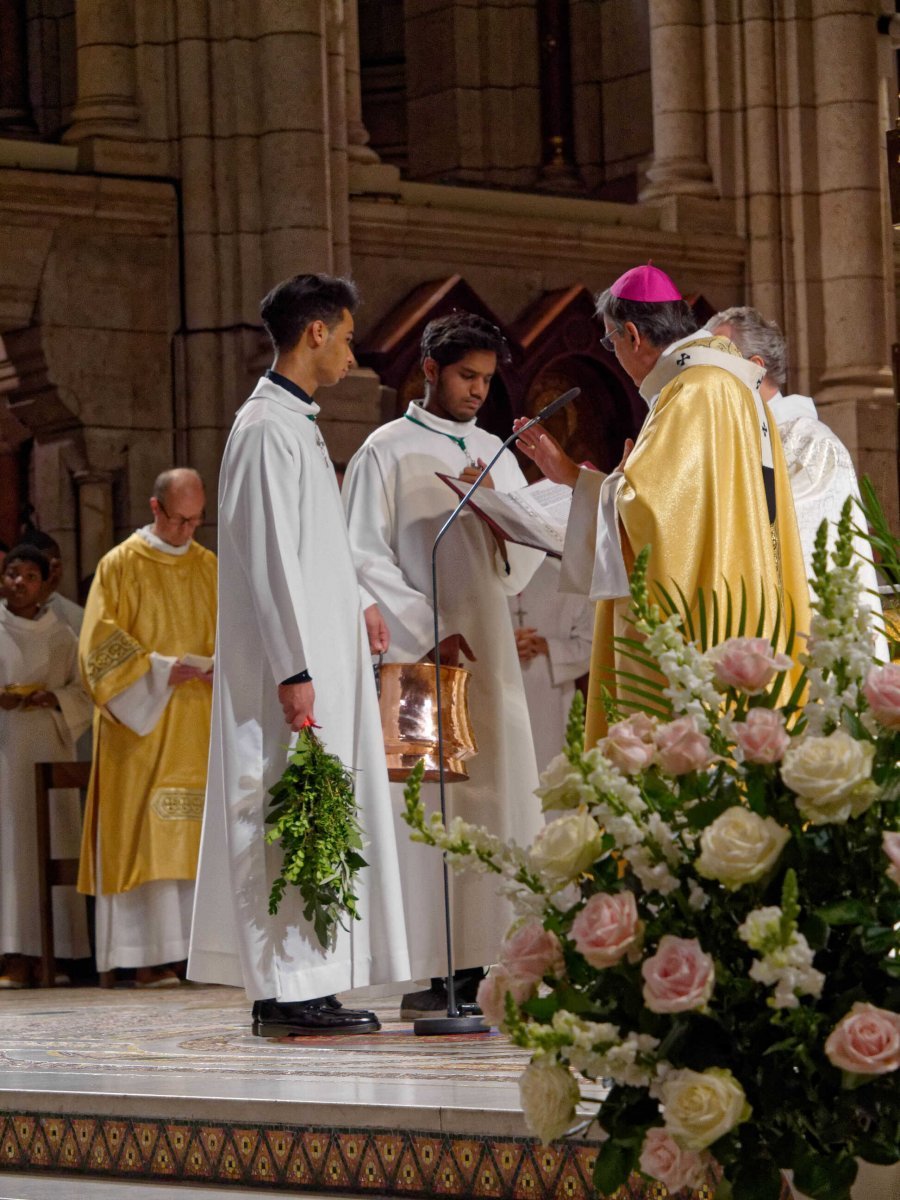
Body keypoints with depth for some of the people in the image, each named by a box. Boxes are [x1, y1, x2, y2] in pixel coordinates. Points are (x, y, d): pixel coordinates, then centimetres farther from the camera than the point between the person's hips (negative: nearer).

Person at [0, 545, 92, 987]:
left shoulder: (61, 636, 12)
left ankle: (46, 950, 1)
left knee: (49, 843, -2)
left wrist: (55, 699, -9)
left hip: (48, 748, 2)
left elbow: (84, 694, 10)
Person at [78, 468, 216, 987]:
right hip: (143, 724, -4)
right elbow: (101, 641, -5)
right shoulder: (121, 565, 1)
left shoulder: (210, 568, 14)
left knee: (199, 833, -1)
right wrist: (159, 668, -17)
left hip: (201, 726, 4)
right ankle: (149, 955, -11)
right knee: (148, 833, -9)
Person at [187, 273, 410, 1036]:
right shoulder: (268, 429, -13)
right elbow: (266, 558, -19)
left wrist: (354, 606, 21)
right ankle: (291, 992, -7)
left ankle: (294, 987, 12)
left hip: (321, 652, 10)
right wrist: (294, 670, -22)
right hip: (295, 663, -10)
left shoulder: (295, 424, 18)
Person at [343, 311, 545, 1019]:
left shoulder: (495, 455, 17)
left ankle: (485, 966, 1)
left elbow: (530, 553, 12)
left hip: (491, 651, 6)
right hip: (416, 655, -6)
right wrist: (430, 630, -13)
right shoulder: (387, 452, 1)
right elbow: (367, 558, -5)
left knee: (499, 803, 0)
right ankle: (429, 974, -9)